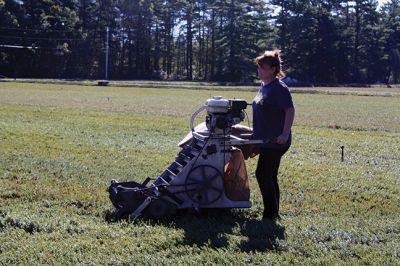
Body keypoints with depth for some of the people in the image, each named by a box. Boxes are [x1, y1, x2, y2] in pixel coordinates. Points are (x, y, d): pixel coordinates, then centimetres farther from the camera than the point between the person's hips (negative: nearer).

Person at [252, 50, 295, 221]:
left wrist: (285, 133, -28)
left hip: (276, 141, -10)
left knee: (262, 175, -9)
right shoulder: (264, 86, 13)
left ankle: (270, 214, -2)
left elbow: (290, 110, -21)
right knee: (270, 176, 13)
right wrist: (256, 133, 24)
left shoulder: (279, 88, -15)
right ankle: (274, 213, 20)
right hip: (266, 140, 10)